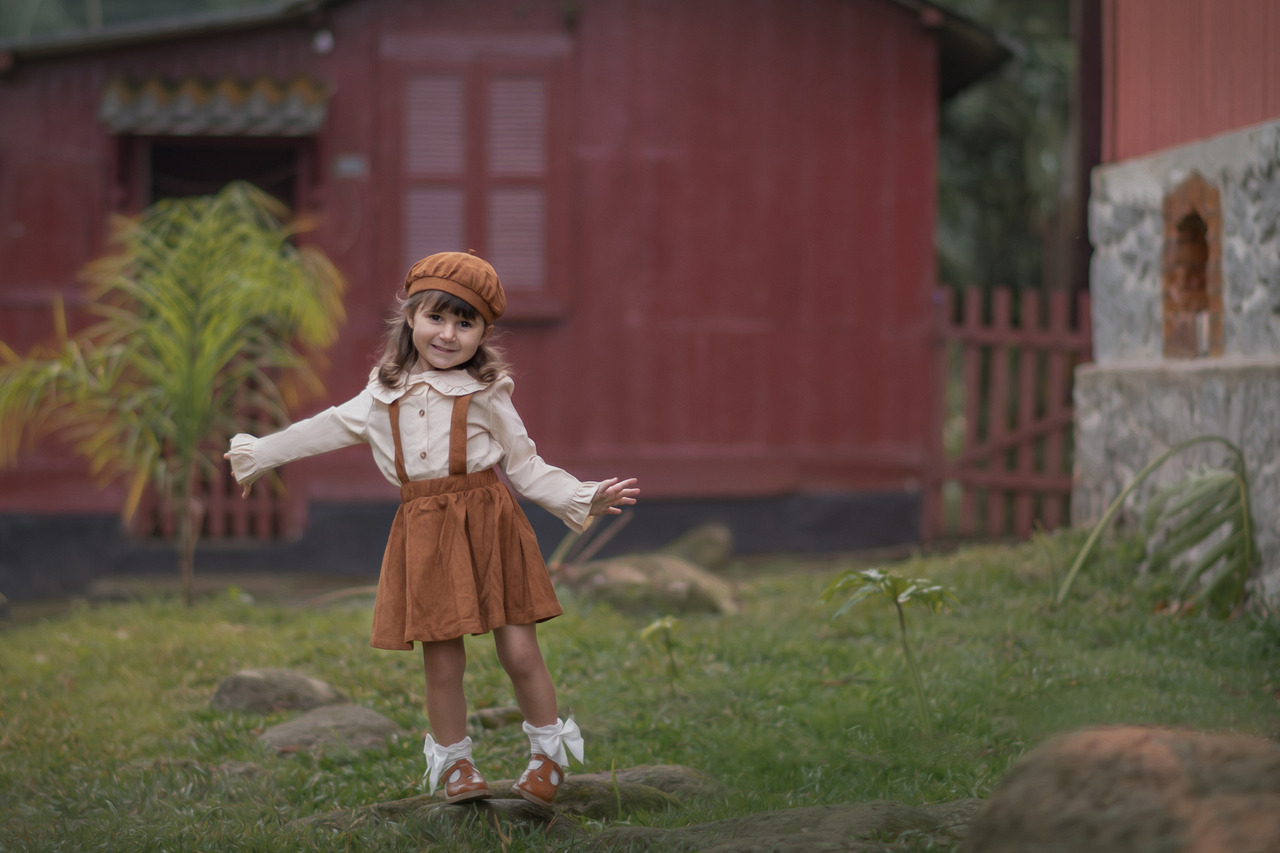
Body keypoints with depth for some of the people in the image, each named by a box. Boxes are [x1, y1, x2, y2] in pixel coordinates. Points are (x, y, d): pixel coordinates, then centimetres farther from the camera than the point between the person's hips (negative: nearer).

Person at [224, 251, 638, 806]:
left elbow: (526, 466, 2)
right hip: (425, 536, 3)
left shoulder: (485, 395, -1)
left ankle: (548, 754, 17)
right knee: (441, 658, 4)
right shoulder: (387, 395, 7)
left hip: (489, 529, -2)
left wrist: (584, 499, -10)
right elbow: (330, 429, 21)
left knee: (518, 651, -2)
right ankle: (453, 763, 21)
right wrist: (258, 454, 28)